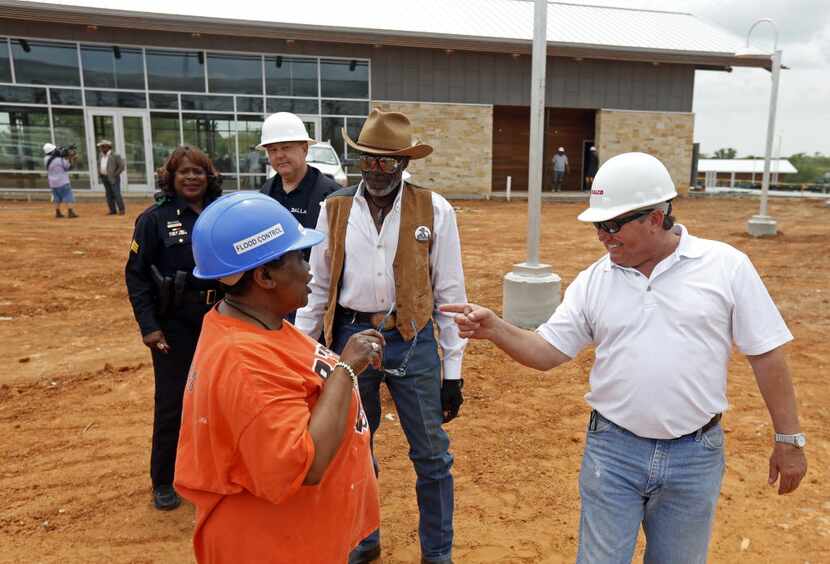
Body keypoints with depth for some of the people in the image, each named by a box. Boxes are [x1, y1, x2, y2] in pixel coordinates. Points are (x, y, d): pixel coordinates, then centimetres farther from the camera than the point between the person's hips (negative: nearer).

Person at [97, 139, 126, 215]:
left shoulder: (115, 155, -11)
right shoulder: (101, 155, 12)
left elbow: (122, 166, -13)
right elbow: (99, 164, 28)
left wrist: (115, 174, -14)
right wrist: (99, 173, 14)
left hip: (113, 178, -7)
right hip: (104, 178, 7)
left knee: (117, 194, -6)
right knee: (109, 195, 8)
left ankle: (121, 210, 1)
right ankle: (112, 210, 12)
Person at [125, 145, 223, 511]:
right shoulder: (155, 218, -6)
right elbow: (136, 275, -6)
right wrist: (148, 325, -12)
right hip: (175, 323, -3)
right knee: (172, 402, 5)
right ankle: (163, 481, 24)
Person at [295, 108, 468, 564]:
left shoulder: (434, 211, -5)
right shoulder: (334, 209, 0)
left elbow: (449, 292, -3)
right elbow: (317, 287, 5)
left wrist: (453, 369, -3)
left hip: (412, 341, -1)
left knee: (431, 455, 11)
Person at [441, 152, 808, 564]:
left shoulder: (727, 266, -7)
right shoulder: (593, 281, -2)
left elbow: (766, 354, -2)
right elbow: (545, 352, -3)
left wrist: (789, 440, 1)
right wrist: (493, 328, -21)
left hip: (695, 455, 0)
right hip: (612, 450, 1)